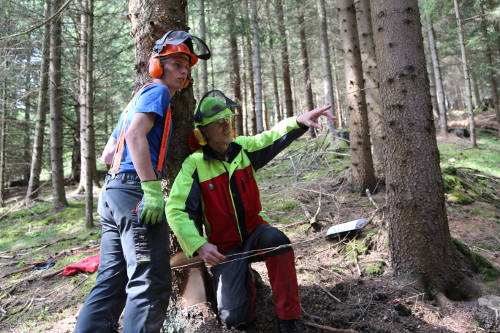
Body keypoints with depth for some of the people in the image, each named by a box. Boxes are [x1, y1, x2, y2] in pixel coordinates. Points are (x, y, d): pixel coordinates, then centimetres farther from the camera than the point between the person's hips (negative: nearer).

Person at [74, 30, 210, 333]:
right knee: (151, 284, -9)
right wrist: (152, 190, -24)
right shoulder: (158, 91, -1)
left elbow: (108, 155, 25)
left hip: (111, 193, 10)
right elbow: (135, 135, -19)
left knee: (112, 281, 12)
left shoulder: (138, 98, 27)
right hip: (134, 192, -10)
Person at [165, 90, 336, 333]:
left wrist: (300, 121, -34)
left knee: (278, 241, -35)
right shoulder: (194, 165, -15)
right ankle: (243, 278, 27)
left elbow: (275, 137, -14)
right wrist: (200, 246, -32)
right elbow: (176, 210, -21)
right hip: (224, 247, -2)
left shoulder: (244, 148, -3)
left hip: (254, 230, 2)